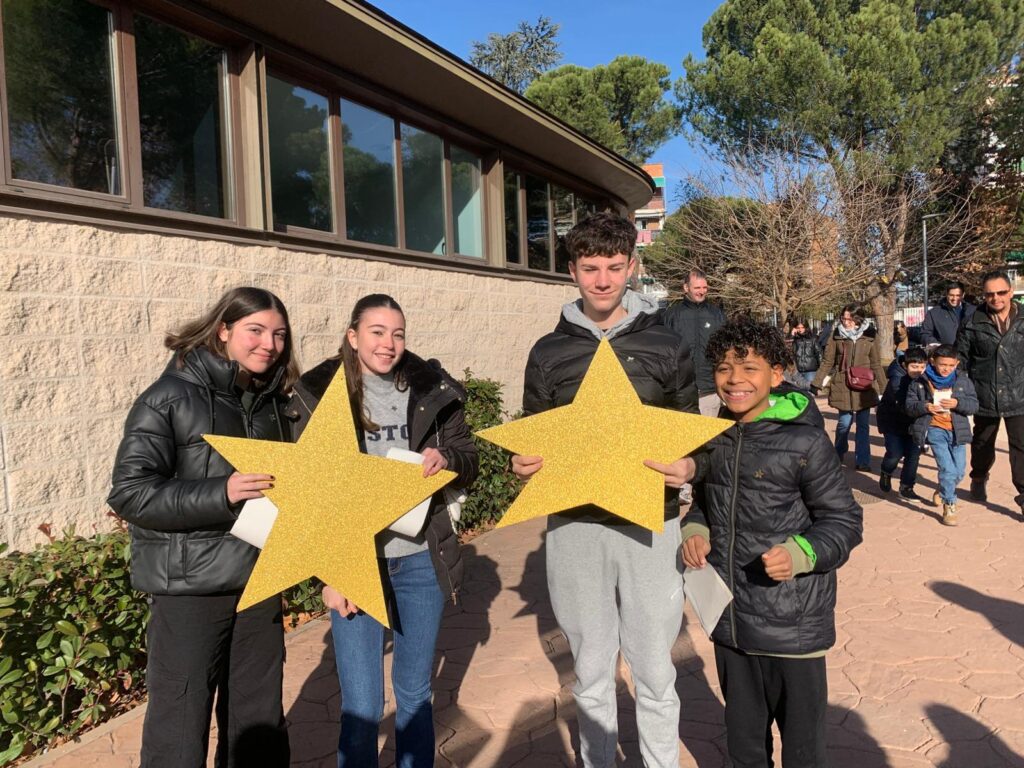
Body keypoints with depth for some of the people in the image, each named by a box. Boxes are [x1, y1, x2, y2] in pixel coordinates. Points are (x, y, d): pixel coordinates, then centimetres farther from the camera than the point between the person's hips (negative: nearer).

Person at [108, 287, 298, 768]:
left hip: (259, 580, 6)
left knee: (261, 726, 17)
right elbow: (129, 493, -16)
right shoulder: (171, 397, -10)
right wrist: (220, 494, -26)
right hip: (190, 587, -5)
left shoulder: (270, 401, 7)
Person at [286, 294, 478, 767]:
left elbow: (468, 463, 7)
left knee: (415, 694, 17)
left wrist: (445, 458, -17)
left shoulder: (434, 390, 0)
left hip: (421, 561, 2)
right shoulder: (319, 395, -4)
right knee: (361, 708, 3)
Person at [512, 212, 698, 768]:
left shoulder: (665, 346, 3)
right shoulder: (548, 352, 5)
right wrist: (523, 465, -10)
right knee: (591, 673, 15)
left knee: (654, 671, 10)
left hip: (649, 525, -1)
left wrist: (687, 466, -14)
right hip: (574, 526, 1)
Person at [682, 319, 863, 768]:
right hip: (729, 622, 5)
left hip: (792, 629, -5)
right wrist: (694, 531, -2)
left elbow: (844, 520, -10)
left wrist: (800, 553, -27)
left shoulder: (804, 442, -15)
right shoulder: (712, 439, 3)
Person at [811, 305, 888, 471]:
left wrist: (884, 388, 9)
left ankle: (863, 461, 12)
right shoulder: (837, 336, 0)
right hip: (843, 387, -1)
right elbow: (827, 362, 1)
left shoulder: (869, 336, 3)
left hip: (864, 387, 1)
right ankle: (838, 456, 25)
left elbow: (876, 364, 9)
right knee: (845, 422, 2)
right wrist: (816, 384, -5)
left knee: (863, 424, 4)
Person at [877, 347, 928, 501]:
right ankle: (886, 474, 23)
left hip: (911, 421, 5)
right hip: (891, 420, -5)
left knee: (913, 453, -1)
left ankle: (906, 488, 13)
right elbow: (904, 406, -37)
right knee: (895, 452, -11)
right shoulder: (897, 380, -26)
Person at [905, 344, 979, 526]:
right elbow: (910, 407, 0)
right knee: (948, 468, -14)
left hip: (957, 430, 3)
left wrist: (958, 403, -18)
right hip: (934, 429, -3)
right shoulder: (920, 382, -2)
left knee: (959, 472, 8)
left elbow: (974, 405, 1)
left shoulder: (963, 381, 5)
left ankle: (942, 491, 39)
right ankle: (949, 506, 1)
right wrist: (924, 407, -20)